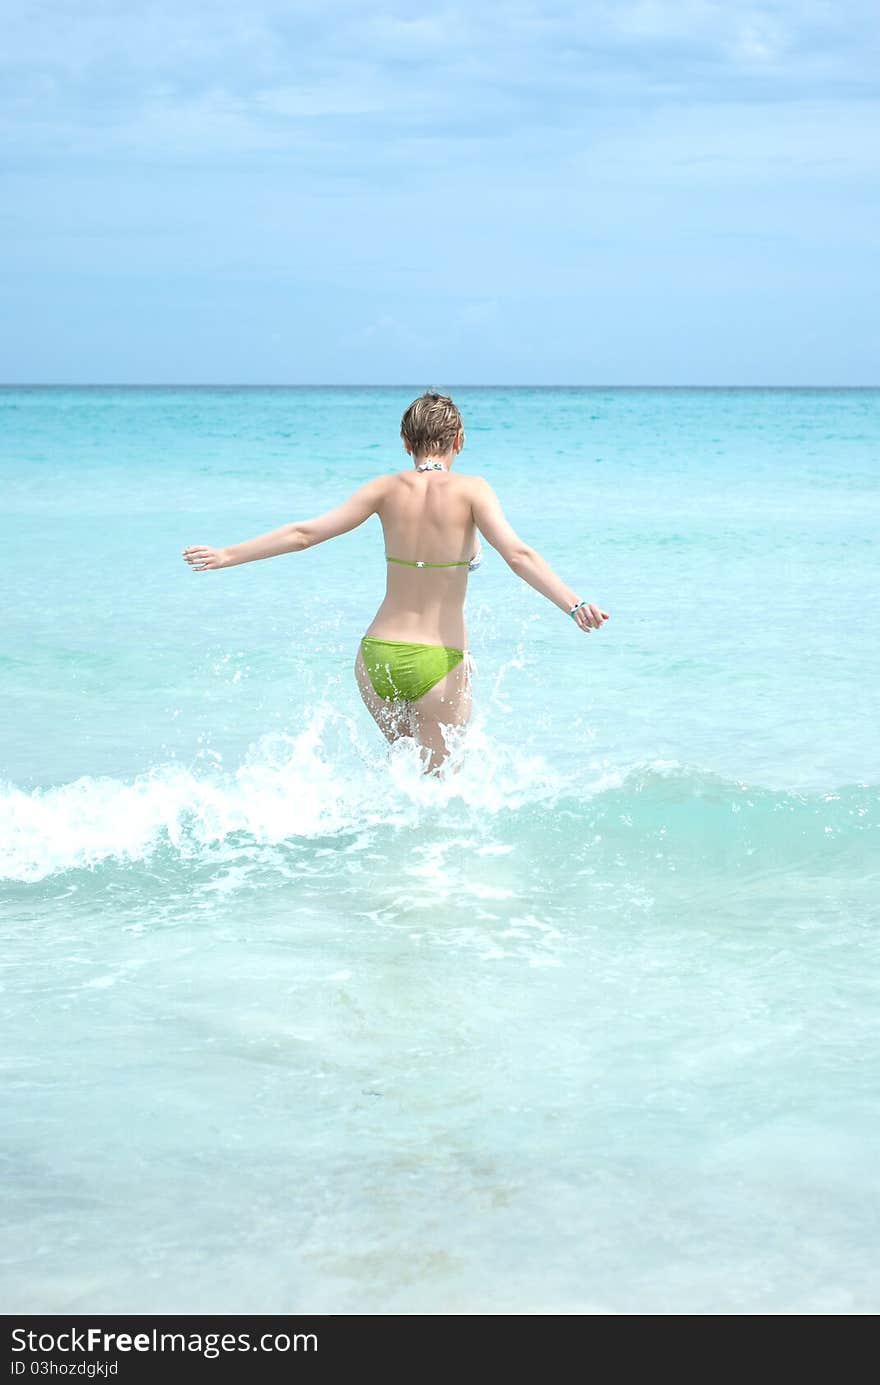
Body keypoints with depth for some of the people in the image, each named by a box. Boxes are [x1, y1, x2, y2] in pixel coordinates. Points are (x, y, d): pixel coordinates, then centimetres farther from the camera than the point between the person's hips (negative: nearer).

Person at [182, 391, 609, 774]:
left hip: (377, 656, 4)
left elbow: (302, 533, 1)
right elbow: (518, 555, -20)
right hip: (438, 664, -4)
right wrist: (574, 604, -26)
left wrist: (226, 556, 9)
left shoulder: (387, 488, 2)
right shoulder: (470, 490, -6)